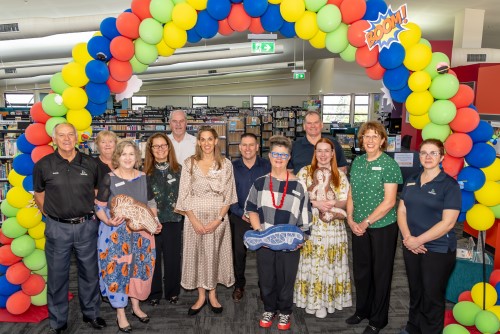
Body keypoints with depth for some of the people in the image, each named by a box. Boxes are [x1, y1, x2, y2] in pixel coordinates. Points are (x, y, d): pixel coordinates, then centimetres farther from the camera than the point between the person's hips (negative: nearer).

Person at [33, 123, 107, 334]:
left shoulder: (90, 163, 1)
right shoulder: (43, 165, -3)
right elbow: (39, 194, 9)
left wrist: (92, 213, 8)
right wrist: (50, 215, 4)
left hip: (86, 227, 1)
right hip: (57, 228, -1)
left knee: (89, 273, 14)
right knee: (57, 276, 10)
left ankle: (91, 313, 33)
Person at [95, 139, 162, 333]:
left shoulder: (143, 178, 2)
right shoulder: (109, 178, -8)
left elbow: (151, 203, 11)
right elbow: (99, 206, -6)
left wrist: (155, 222, -4)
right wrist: (108, 221, -24)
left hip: (141, 232, 4)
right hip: (115, 233, -3)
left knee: (139, 268, 11)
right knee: (117, 270, 1)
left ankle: (136, 306, 32)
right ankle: (120, 314, 18)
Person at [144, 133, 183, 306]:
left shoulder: (178, 170, 2)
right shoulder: (145, 172, 0)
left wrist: (183, 216, 0)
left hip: (173, 221, 1)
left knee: (173, 258, 10)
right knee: (153, 259, 8)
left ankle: (172, 292, 28)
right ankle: (154, 293, 26)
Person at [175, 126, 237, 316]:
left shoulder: (225, 164, 0)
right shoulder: (189, 163, -1)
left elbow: (228, 195, -1)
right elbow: (184, 195, -3)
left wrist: (219, 219, -11)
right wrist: (194, 220, -10)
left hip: (218, 217, 0)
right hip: (195, 217, 0)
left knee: (215, 254, 8)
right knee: (197, 254, 7)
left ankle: (212, 295, 26)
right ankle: (201, 297, 23)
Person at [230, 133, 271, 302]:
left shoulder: (267, 166, -3)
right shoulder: (232, 167, 1)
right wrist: (241, 213, -9)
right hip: (239, 218, 1)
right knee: (238, 252, 9)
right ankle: (239, 285, 30)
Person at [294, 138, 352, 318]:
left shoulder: (340, 175, 6)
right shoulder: (305, 172, 2)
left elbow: (345, 201, 2)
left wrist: (332, 204, -18)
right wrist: (316, 203, -17)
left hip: (333, 227, 1)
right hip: (309, 225, -1)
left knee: (329, 264, 6)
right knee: (310, 263, 4)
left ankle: (326, 300, 20)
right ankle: (311, 299, 18)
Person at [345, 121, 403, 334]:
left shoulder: (389, 164, -11)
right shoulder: (357, 162, 6)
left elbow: (389, 201, -15)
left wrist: (367, 222, -15)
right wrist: (350, 219, -2)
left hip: (383, 227, -5)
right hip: (359, 227, 5)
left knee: (380, 273, 8)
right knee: (361, 270, 16)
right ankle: (362, 310, 36)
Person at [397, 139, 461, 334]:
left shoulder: (450, 185, -10)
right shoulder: (411, 181, 8)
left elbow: (448, 223, -16)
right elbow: (402, 211, 6)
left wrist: (419, 240, -16)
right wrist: (407, 237, -9)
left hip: (438, 250, -5)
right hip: (411, 247, 5)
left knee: (432, 297, 7)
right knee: (415, 292, 18)